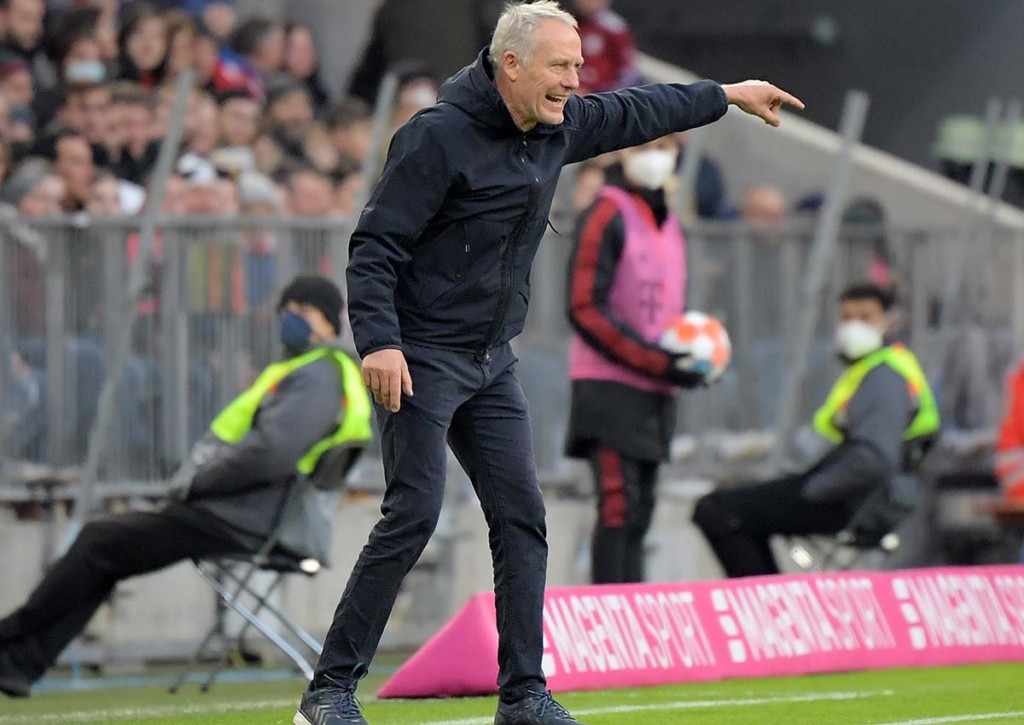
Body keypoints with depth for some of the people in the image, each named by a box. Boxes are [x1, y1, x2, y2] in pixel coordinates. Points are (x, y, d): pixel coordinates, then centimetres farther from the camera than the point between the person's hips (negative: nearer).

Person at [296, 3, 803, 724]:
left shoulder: (556, 130, 7)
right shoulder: (439, 136, -17)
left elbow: (634, 114, 27)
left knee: (522, 517, 3)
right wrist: (380, 342, -29)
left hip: (493, 365, 8)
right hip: (420, 359, -8)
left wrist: (728, 95, 35)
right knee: (413, 516, -14)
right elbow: (374, 246, -18)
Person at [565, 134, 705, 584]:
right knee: (619, 505, -14)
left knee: (640, 512, 7)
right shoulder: (607, 216, -8)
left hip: (655, 394, 8)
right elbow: (585, 308, -15)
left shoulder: (669, 226, 17)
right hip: (610, 387, -8)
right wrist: (656, 361, -19)